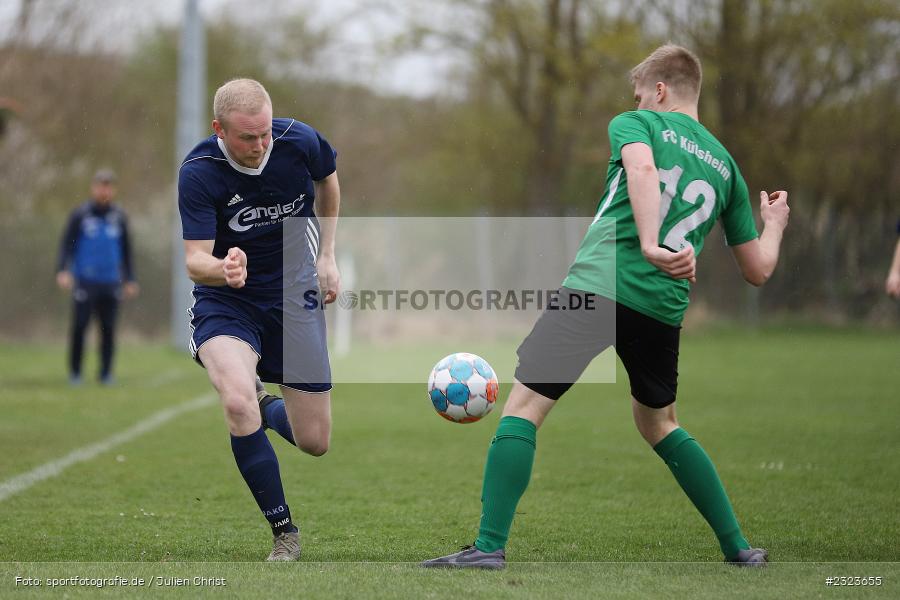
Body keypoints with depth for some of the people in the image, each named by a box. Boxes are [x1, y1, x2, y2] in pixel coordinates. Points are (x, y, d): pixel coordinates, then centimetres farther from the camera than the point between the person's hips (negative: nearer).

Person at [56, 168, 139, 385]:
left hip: (110, 283, 3)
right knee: (79, 327, -5)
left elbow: (126, 250, 18)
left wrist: (129, 280, 15)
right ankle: (75, 373, 4)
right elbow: (66, 244, 1)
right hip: (85, 281, -3)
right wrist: (62, 271, -12)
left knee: (108, 329, 1)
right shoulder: (80, 215, 2)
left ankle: (106, 373, 9)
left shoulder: (119, 217, 10)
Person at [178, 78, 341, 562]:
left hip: (294, 295, 3)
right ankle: (285, 534, -16)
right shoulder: (198, 173, -21)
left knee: (314, 443, 3)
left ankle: (266, 408, 41)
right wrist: (222, 269, -48)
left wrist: (326, 257, 10)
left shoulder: (300, 141, -13)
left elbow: (327, 180, 12)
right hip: (226, 302, -3)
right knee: (238, 401, -32)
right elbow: (194, 261, -25)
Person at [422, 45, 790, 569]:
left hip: (597, 286, -5)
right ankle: (739, 547, 24)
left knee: (524, 407, -1)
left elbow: (643, 170, -18)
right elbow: (759, 270, 23)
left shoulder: (635, 124, 8)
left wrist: (650, 245, -28)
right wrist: (774, 224, 43)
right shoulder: (726, 165, 21)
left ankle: (490, 546, -11)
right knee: (660, 425, 25)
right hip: (663, 308, 5)